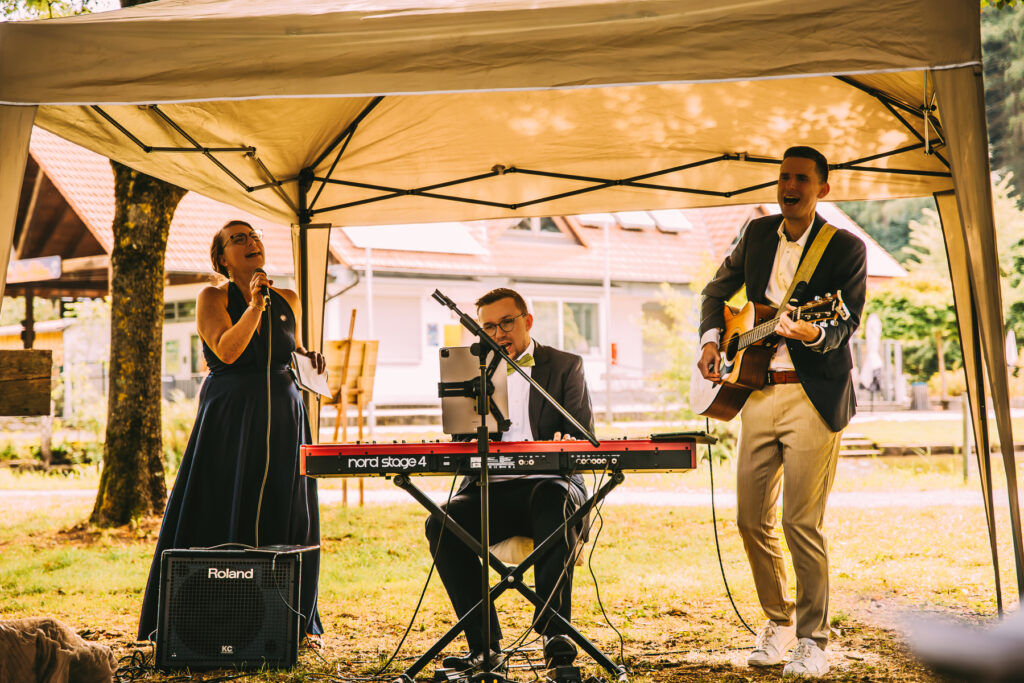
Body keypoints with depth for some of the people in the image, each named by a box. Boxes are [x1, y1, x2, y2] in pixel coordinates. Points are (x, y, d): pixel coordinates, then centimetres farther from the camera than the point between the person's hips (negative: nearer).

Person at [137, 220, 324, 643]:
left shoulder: (288, 300, 12)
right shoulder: (213, 298, -1)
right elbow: (226, 350, -15)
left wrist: (309, 359, 5)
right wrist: (254, 305, -22)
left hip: (282, 419, 4)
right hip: (230, 420, -4)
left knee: (287, 520, 5)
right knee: (221, 518, -3)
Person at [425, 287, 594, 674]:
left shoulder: (565, 366, 11)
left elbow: (584, 437, 2)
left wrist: (567, 445, -22)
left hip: (548, 485, -2)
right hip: (492, 490, 3)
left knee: (556, 512, -39)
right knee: (442, 524, -27)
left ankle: (554, 630, -37)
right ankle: (485, 644, -22)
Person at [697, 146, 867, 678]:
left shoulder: (846, 248, -4)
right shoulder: (757, 234, 11)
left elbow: (848, 322, -13)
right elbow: (717, 290, 23)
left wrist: (811, 332, -34)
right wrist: (710, 340, 7)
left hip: (814, 397, -5)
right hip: (758, 392, 5)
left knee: (801, 523, -8)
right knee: (752, 519, 6)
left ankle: (813, 639, 6)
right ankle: (779, 621, 24)